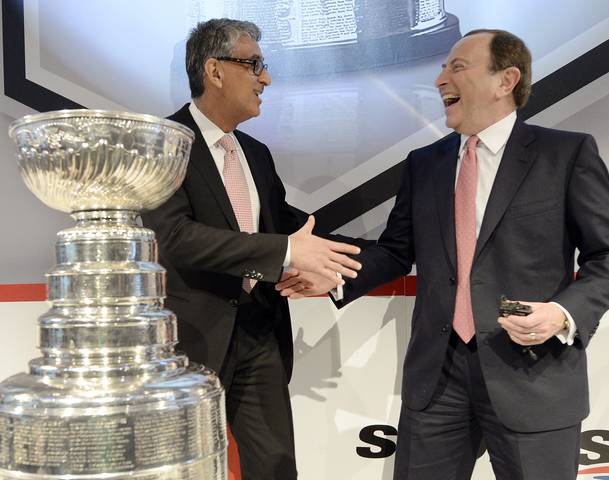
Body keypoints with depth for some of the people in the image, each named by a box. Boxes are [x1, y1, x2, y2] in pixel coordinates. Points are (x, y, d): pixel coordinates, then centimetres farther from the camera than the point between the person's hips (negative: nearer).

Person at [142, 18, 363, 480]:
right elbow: (173, 234, -23)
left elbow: (282, 220, 17)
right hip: (195, 335, -6)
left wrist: (369, 249, 4)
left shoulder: (257, 153, 12)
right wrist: (286, 251, -26)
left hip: (261, 331, 6)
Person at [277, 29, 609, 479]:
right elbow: (396, 251, 14)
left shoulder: (568, 153, -3)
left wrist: (565, 314, -18)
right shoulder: (423, 163, 11)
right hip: (436, 371, 4)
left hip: (534, 375, -3)